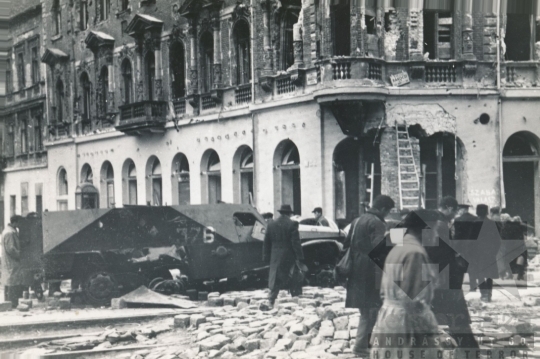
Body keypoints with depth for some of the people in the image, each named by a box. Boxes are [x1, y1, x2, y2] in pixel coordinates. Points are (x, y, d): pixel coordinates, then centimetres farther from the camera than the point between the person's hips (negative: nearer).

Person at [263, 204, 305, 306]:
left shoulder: (271, 225, 7)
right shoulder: (292, 224, -8)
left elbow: (266, 243, 10)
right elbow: (296, 242, -12)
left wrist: (266, 257, 16)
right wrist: (300, 257, -10)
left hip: (275, 257, 4)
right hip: (289, 257, -4)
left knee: (275, 279, 5)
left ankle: (271, 300, -7)